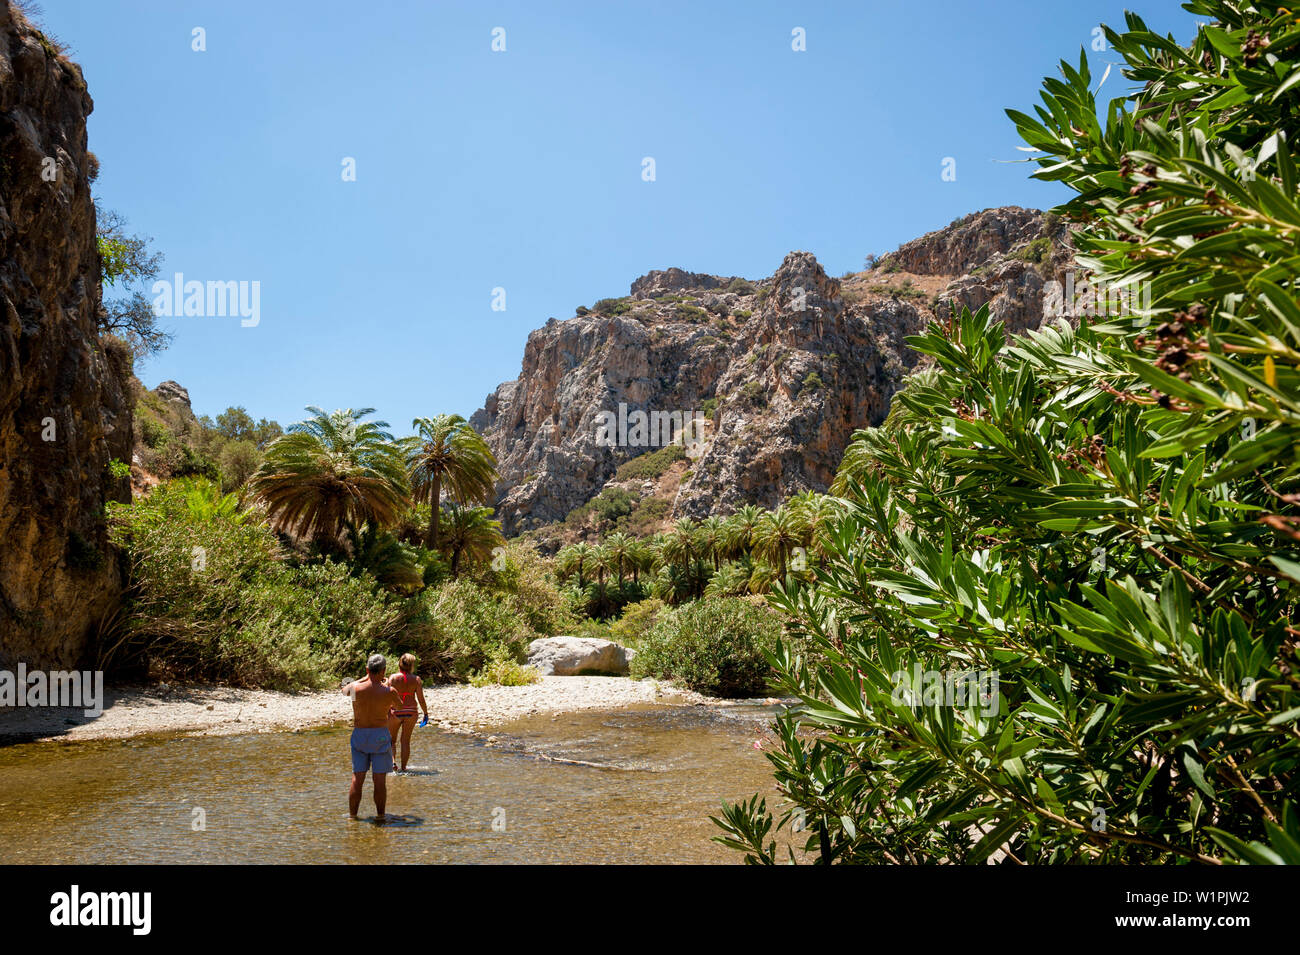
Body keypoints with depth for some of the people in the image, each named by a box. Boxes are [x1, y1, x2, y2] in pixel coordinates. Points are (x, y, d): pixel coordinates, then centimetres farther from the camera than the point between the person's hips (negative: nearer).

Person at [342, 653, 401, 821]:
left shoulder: (355, 688, -9)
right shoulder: (389, 691, -12)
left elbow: (344, 689, 17)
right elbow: (401, 704, 10)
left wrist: (367, 677, 22)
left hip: (359, 734, 2)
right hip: (380, 735, -2)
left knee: (357, 779, 8)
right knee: (380, 780, 5)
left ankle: (352, 816, 12)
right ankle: (380, 816, 9)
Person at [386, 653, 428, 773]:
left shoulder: (393, 678, -6)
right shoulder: (416, 679, -4)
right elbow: (421, 699, -5)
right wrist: (426, 713, 6)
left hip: (395, 712, -1)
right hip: (410, 712, 1)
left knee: (391, 740, 15)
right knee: (406, 741, 11)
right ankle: (403, 767, 13)